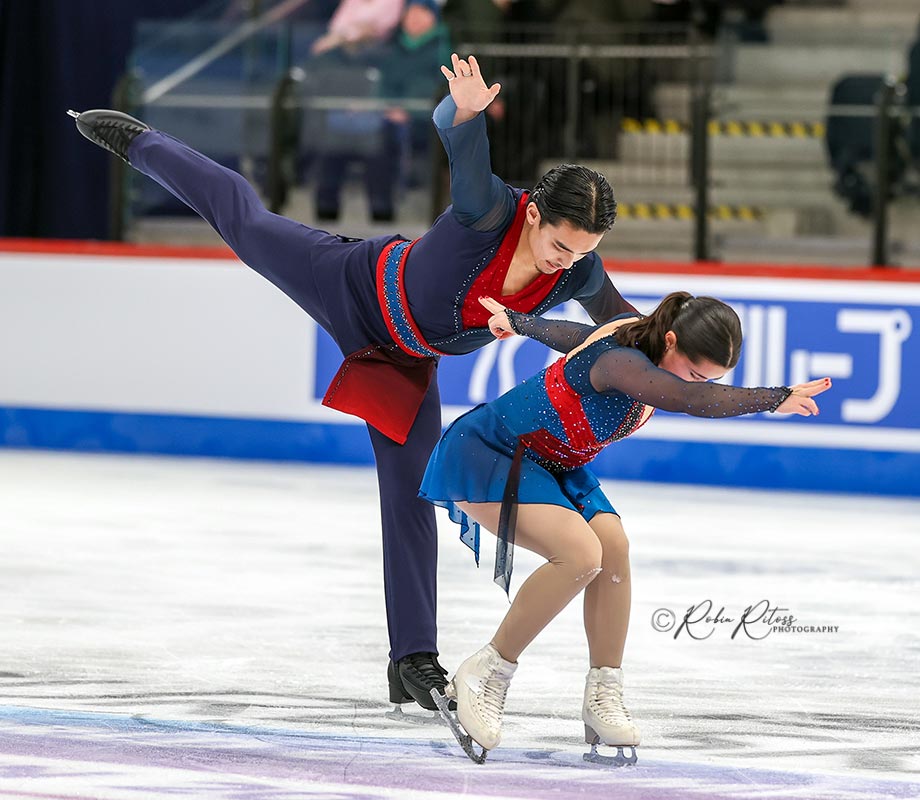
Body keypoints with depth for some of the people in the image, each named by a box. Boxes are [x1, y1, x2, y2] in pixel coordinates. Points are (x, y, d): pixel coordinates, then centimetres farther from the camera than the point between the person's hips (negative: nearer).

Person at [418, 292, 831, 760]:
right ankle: (485, 675, -13)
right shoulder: (621, 362, -33)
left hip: (550, 463, 9)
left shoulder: (638, 333, -4)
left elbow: (582, 338, 18)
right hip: (487, 455, -9)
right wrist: (776, 399, -53)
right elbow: (693, 400, -52)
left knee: (613, 546, -13)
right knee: (580, 554, -27)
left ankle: (603, 696, -6)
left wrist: (517, 321, 34)